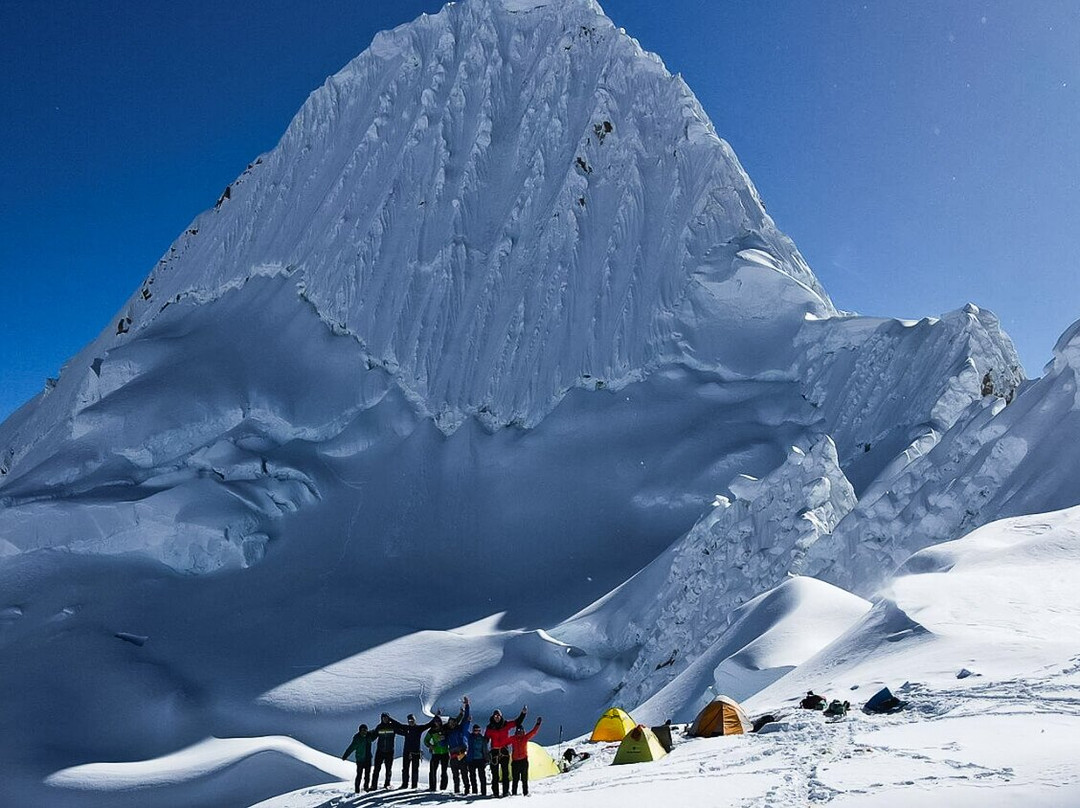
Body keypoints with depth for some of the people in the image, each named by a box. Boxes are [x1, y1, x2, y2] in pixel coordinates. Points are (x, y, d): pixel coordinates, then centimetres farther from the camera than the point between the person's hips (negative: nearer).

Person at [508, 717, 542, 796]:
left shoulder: (525, 737, 3)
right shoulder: (512, 738, 0)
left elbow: (533, 732, -1)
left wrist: (538, 724, -8)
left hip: (524, 760, 1)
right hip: (515, 761, -1)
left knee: (524, 778, 5)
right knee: (515, 779, 2)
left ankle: (526, 793, 10)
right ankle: (514, 793, 9)